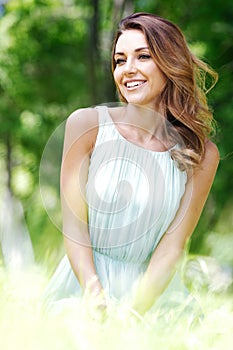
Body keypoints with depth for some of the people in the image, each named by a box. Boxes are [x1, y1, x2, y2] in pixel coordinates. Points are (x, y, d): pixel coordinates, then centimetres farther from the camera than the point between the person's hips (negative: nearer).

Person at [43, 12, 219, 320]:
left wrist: (133, 313, -18)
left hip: (151, 290, 1)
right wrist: (95, 295, -19)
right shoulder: (87, 125, -2)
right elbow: (73, 224, -4)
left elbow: (173, 246, -4)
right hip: (84, 284, -1)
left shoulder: (201, 154, 0)